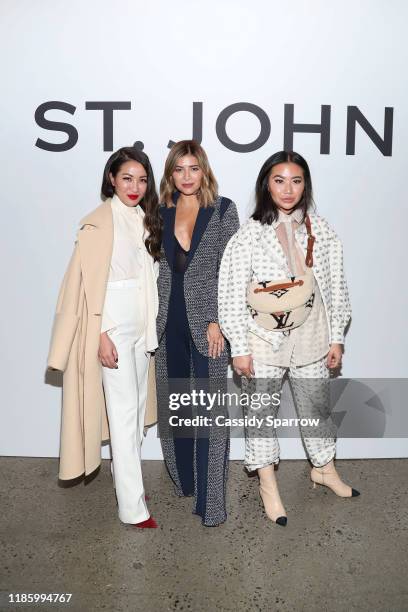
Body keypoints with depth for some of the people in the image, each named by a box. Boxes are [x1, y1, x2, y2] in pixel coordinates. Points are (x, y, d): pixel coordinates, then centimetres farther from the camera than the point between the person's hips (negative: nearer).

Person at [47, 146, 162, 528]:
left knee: (137, 408, 14)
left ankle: (124, 477, 30)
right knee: (124, 412, -4)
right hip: (113, 328, -7)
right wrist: (101, 336, -17)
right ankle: (132, 507, 5)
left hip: (141, 326, 8)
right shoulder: (100, 222, -11)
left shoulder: (144, 219, 10)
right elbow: (92, 282, -14)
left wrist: (150, 327, 12)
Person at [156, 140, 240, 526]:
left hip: (208, 320, -4)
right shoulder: (161, 212, 10)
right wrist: (153, 319, 7)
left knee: (210, 410, -2)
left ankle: (211, 501, 8)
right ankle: (183, 478, 33)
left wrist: (218, 321, -12)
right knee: (173, 404, 13)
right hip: (170, 321, 4)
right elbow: (158, 267, 12)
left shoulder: (223, 209, -1)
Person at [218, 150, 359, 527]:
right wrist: (239, 348, -11)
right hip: (264, 340, -3)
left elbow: (335, 287, 5)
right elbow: (231, 294, -10)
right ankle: (268, 484, 31)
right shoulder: (250, 234, -10)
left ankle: (324, 469, 43)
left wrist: (337, 338, 4)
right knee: (262, 410, 11)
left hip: (310, 337, 3)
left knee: (317, 405, 18)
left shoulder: (320, 231, 0)